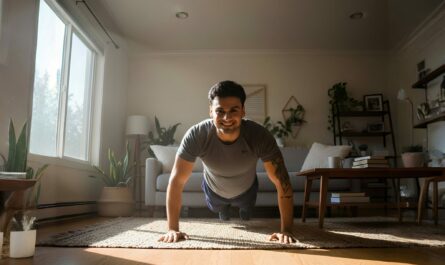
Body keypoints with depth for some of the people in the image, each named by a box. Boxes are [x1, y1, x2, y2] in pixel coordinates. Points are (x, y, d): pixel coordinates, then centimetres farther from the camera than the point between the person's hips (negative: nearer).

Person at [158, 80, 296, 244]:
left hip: (245, 190, 0)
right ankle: (224, 210, 69)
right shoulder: (195, 136, -40)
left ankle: (243, 210, 69)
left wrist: (286, 230, -40)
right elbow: (176, 181, -33)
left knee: (246, 216, 33)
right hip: (214, 190, 0)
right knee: (218, 211, 34)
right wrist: (173, 229, -33)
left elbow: (282, 182, -36)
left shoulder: (260, 136, -41)